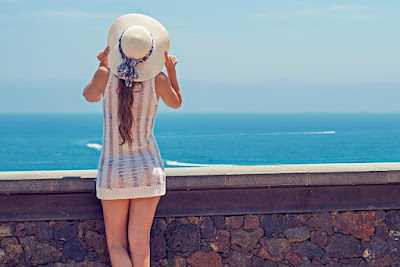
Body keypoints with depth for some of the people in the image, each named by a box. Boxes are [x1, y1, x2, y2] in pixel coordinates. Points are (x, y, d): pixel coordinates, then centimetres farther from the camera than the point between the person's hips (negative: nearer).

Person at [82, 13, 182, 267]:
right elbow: (176, 103, 14)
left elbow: (90, 96, 14)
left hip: (113, 171, 0)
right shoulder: (158, 80, -9)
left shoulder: (105, 75, -10)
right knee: (140, 243, 4)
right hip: (148, 169, 1)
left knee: (116, 244, 7)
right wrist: (172, 70, 16)